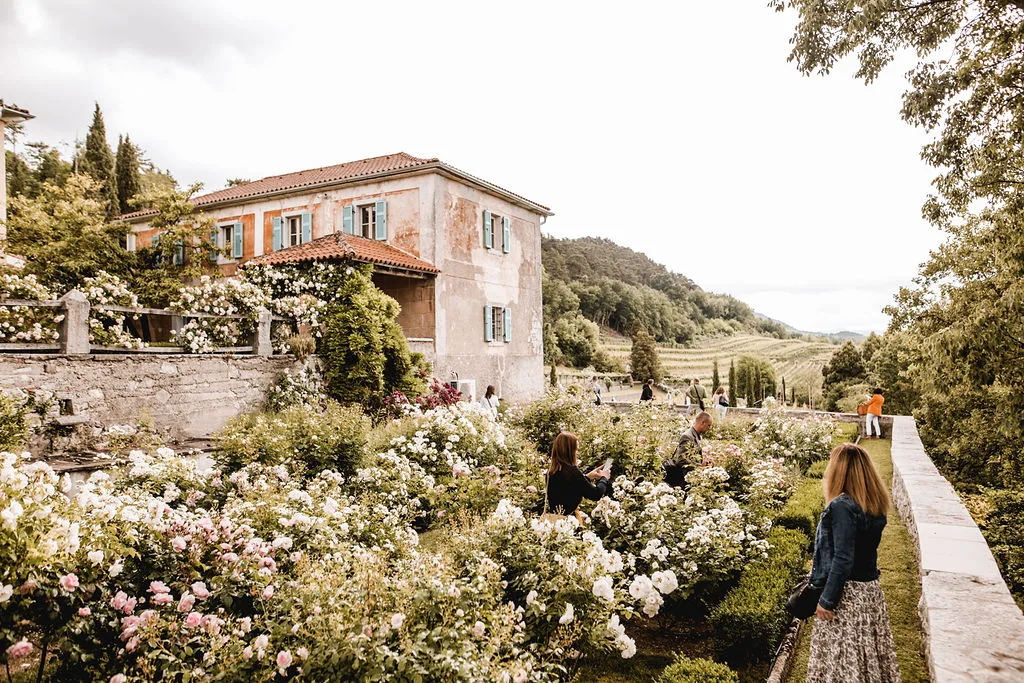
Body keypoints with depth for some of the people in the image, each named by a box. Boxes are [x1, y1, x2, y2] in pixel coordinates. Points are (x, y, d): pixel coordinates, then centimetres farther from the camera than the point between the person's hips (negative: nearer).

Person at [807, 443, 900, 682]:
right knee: (871, 649, 18)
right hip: (871, 589, 8)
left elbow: (843, 560, -22)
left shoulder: (842, 506, -21)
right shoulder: (876, 505, 3)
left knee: (843, 654, 3)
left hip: (847, 591, -8)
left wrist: (827, 600, -16)